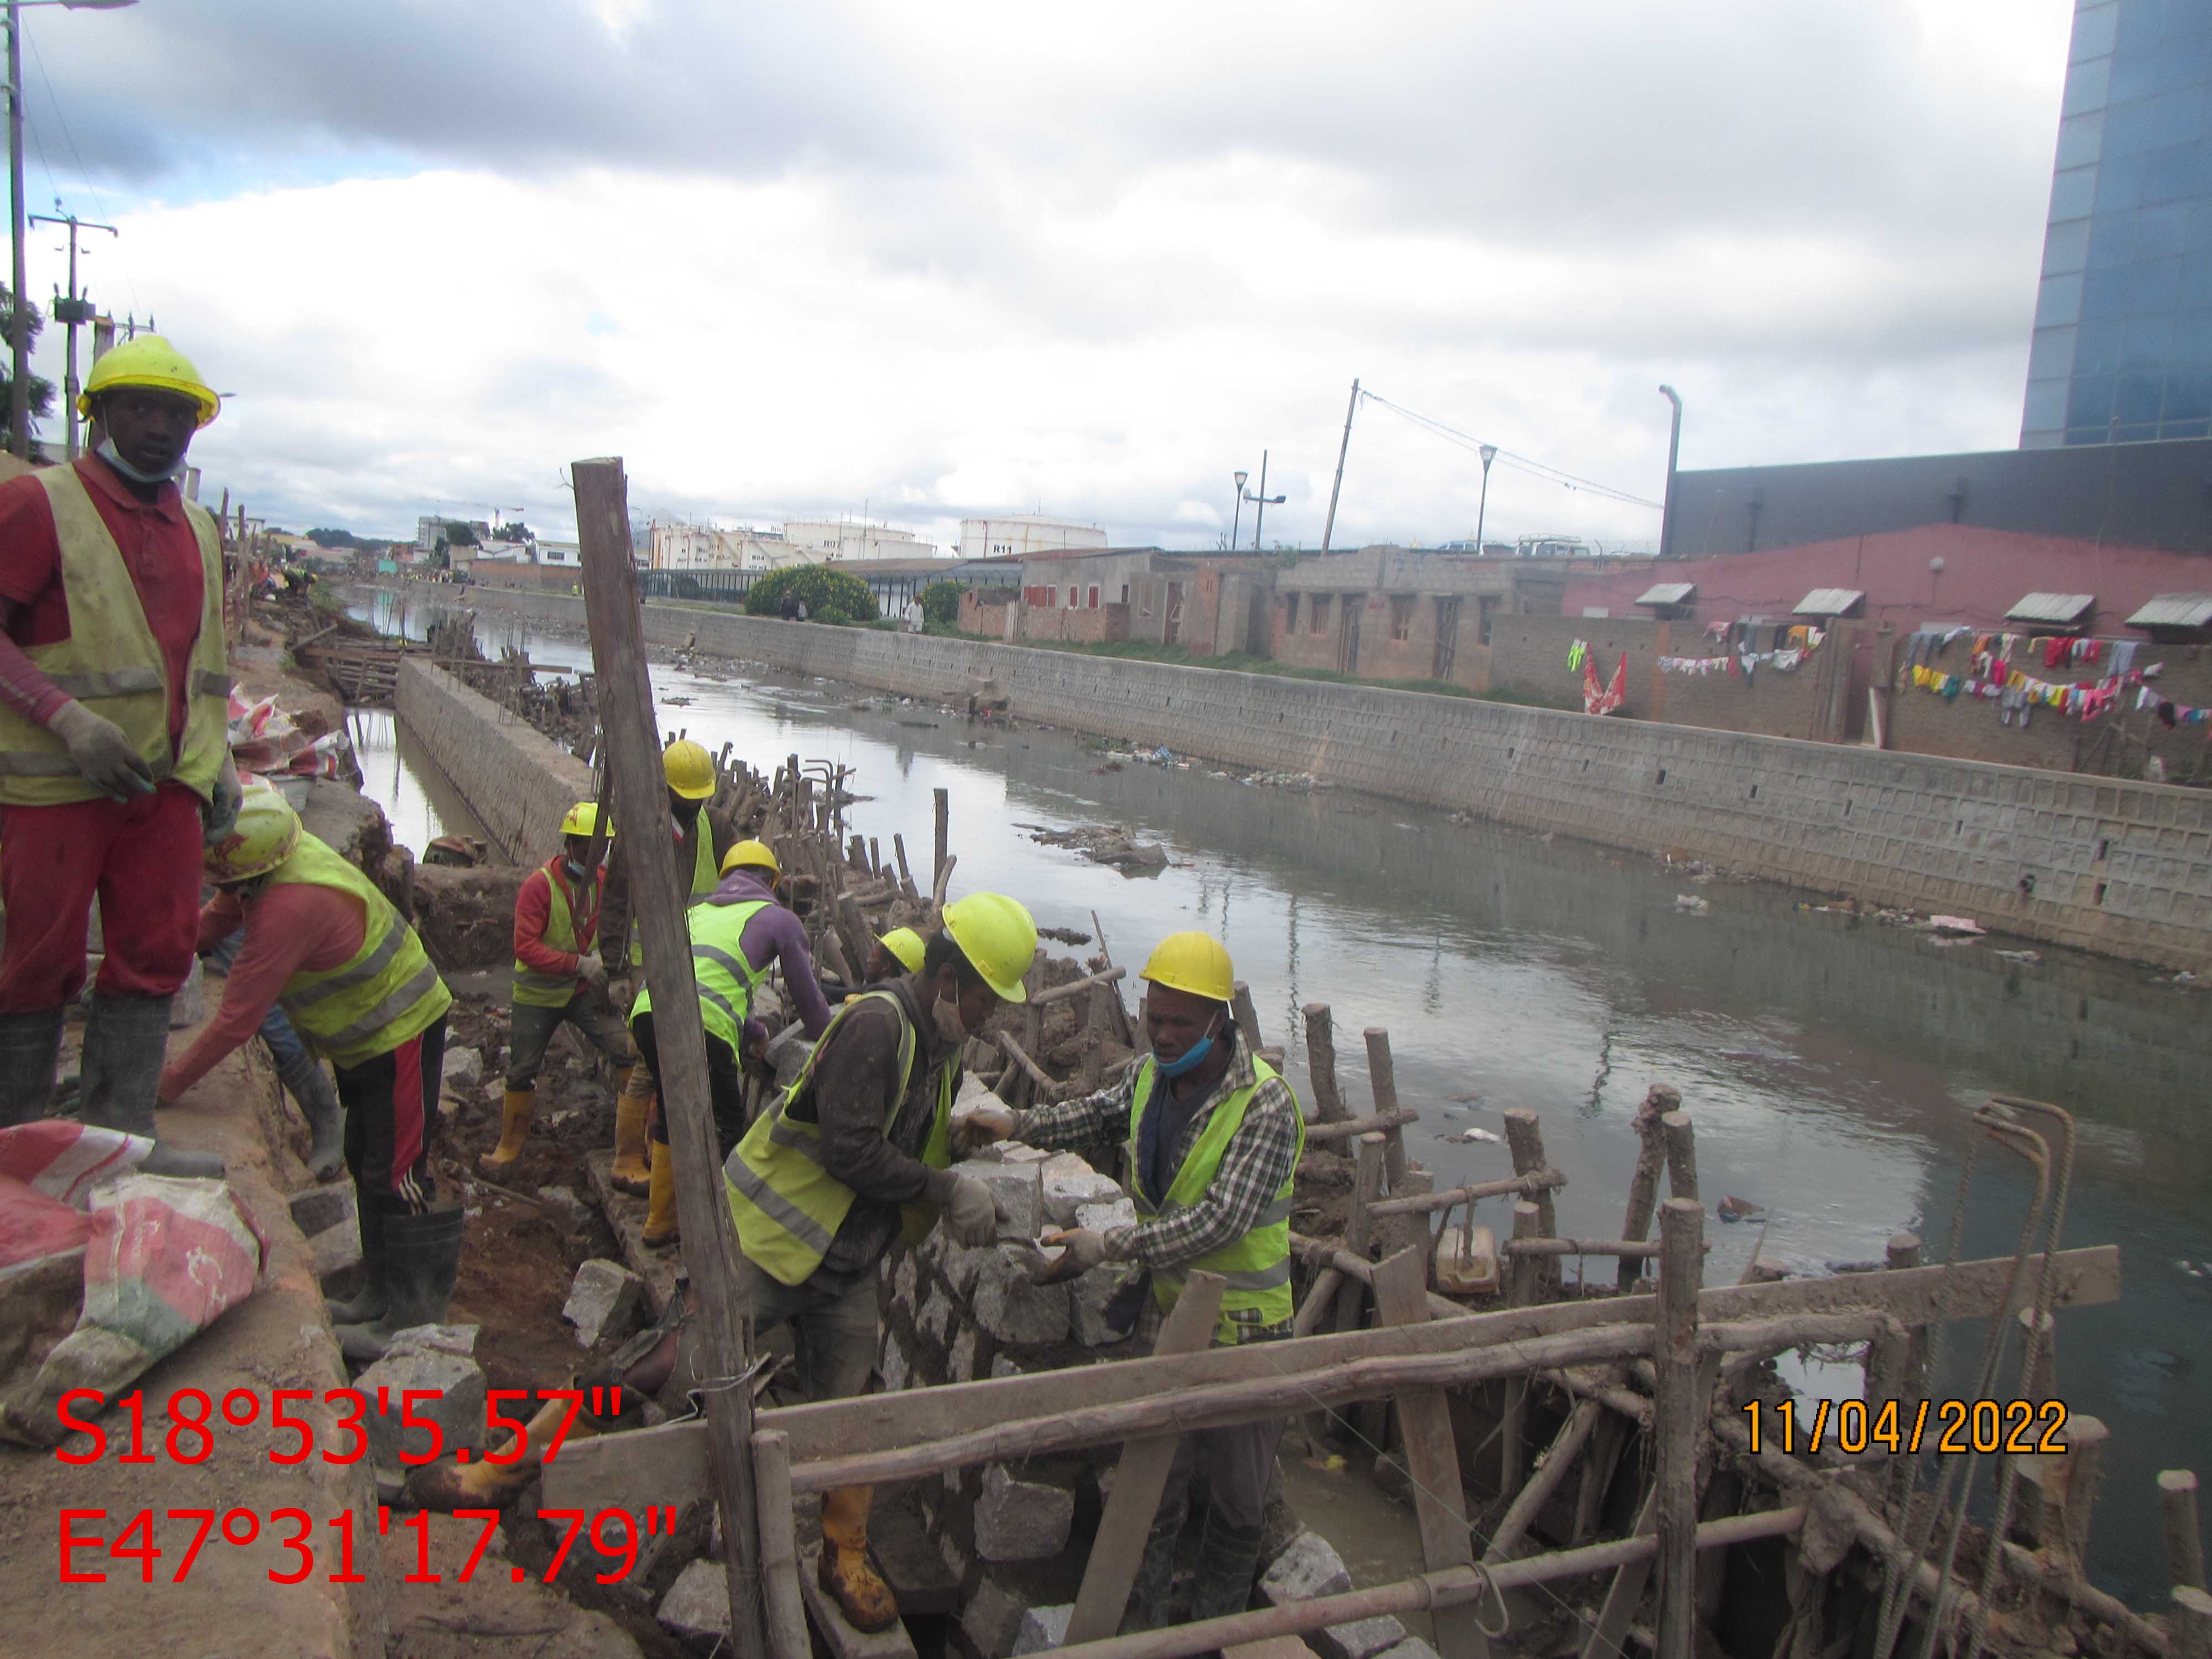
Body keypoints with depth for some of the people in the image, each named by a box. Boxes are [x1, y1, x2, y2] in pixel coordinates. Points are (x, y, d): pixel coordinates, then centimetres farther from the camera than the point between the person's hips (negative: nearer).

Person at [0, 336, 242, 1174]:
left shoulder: (197, 529, 15)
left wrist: (219, 763, 15)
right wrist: (70, 720, -21)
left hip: (168, 781, 6)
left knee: (156, 950, 6)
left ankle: (120, 1131, 16)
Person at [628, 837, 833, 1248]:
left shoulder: (699, 909, 33)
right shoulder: (779, 918, 16)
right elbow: (808, 998, 20)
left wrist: (755, 1033, 54)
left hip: (646, 1010, 6)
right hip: (701, 1024, -6)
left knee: (673, 1115, 26)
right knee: (725, 1126, 11)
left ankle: (661, 1223, 36)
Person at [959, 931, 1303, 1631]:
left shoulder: (1265, 1105, -23)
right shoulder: (1153, 1075, -1)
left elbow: (1219, 1222, -28)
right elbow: (1098, 1115, 18)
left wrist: (1108, 1246, -29)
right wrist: (1018, 1122, 0)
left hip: (1241, 1332, -5)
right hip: (1166, 1315, 5)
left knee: (1238, 1495, 13)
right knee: (1154, 1479, 13)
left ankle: (1217, 1624, 34)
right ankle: (1142, 1622, 29)